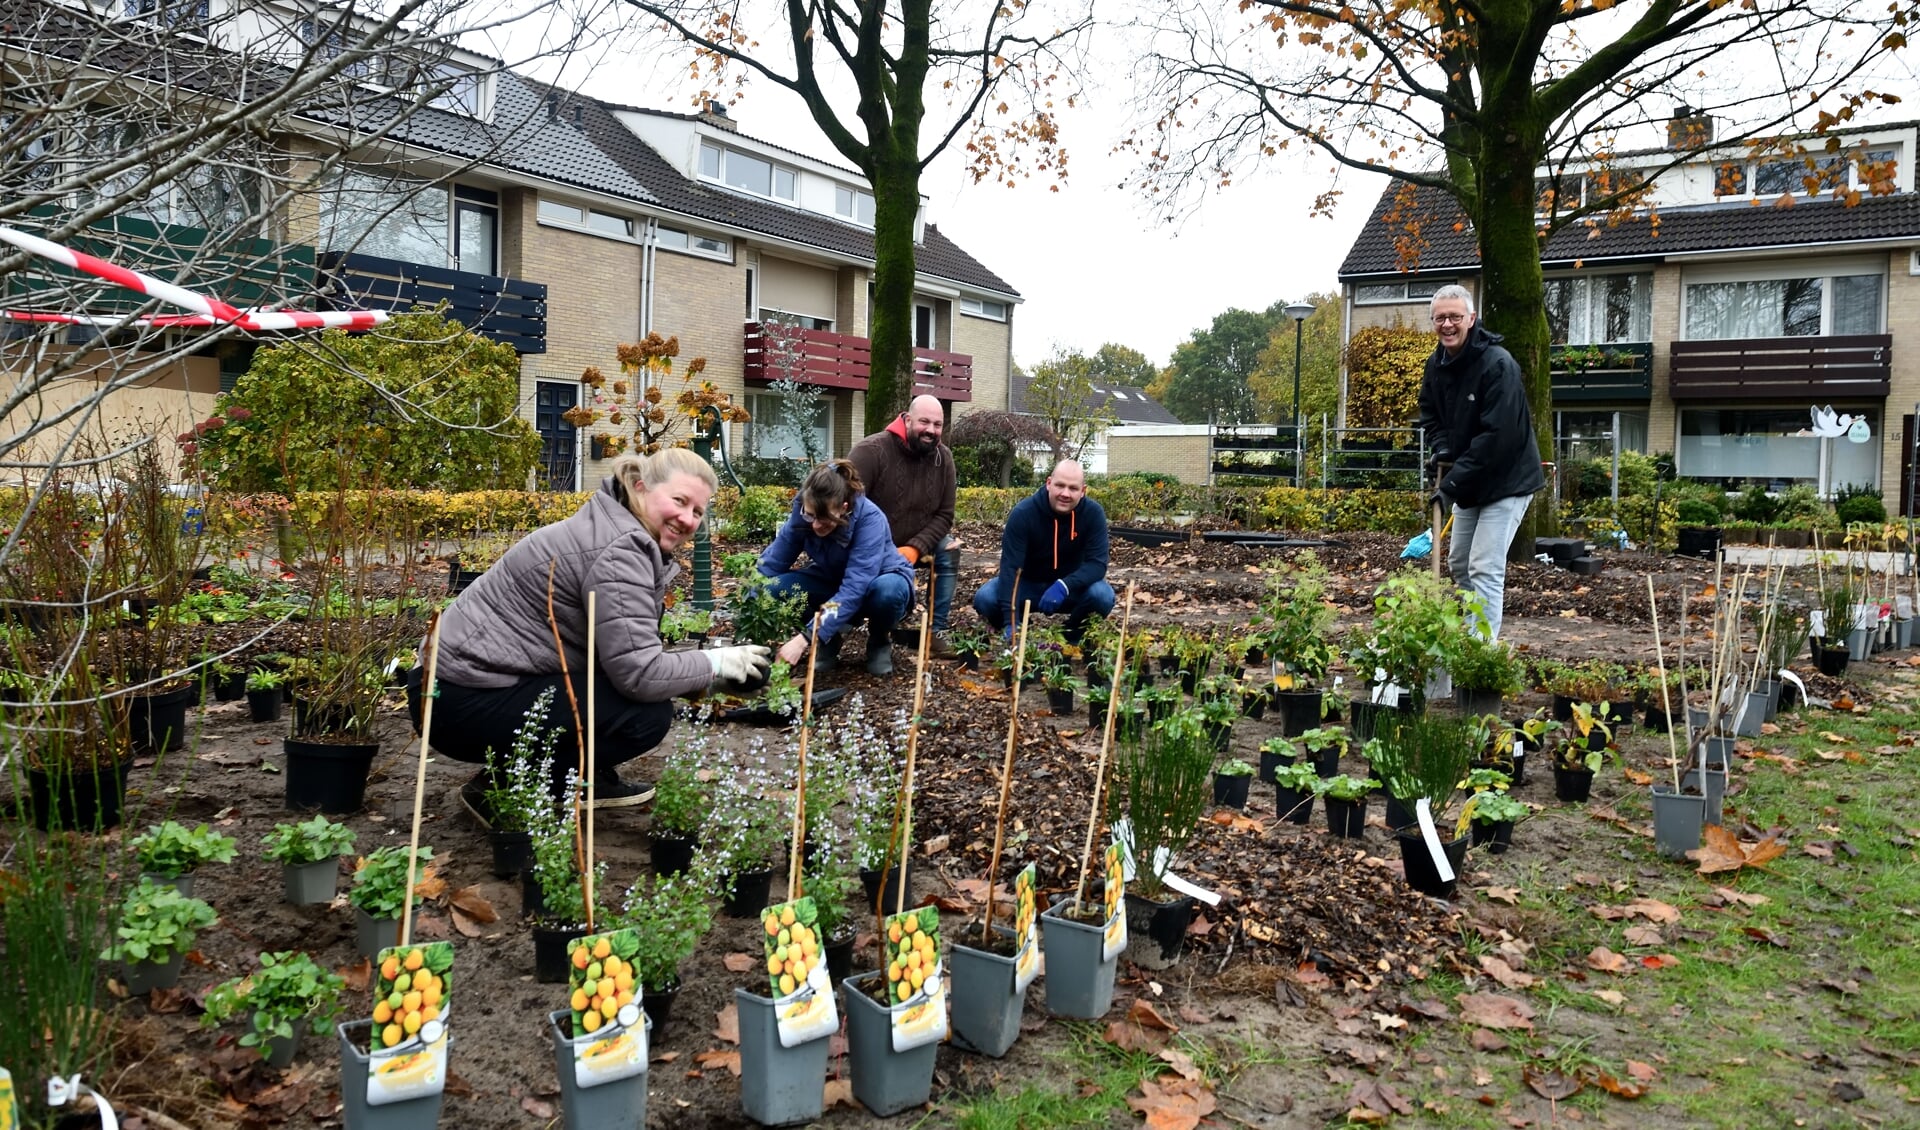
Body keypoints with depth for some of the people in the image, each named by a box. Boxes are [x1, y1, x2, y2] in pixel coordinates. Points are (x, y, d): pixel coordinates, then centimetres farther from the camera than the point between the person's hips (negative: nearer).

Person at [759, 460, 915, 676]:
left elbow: (854, 590, -41)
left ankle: (880, 640, -4)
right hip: (832, 581, 3)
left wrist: (805, 638, -48)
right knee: (775, 587, -25)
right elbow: (773, 562, -21)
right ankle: (831, 636, 3)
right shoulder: (804, 512, -22)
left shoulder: (870, 519, -35)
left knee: (887, 591, -40)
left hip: (883, 580, -3)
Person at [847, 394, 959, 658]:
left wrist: (914, 548, -22)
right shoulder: (871, 451, -20)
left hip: (911, 548, 6)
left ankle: (936, 633, -9)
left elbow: (944, 515, -4)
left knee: (949, 550, -17)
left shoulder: (943, 458, -3)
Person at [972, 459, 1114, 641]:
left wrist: (1064, 586, -44)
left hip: (1071, 587, 1)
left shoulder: (1093, 513, -19)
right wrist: (1011, 622, -42)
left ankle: (1071, 637, 0)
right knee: (985, 598, -27)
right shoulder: (1023, 513, -24)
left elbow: (1097, 563, -24)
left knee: (1103, 595, -30)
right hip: (1028, 583, 0)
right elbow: (1010, 566, -30)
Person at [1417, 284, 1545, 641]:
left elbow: (1497, 436, -27)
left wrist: (1452, 483, -28)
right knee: (1459, 564, 16)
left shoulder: (1497, 364, -23)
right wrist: (1442, 452, -7)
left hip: (1506, 481, -9)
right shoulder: (1436, 364, 2)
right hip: (1468, 484, 9)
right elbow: (1431, 415, 15)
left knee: (1485, 571, -14)